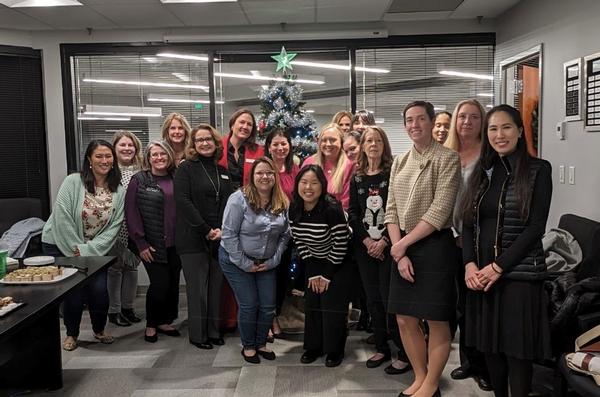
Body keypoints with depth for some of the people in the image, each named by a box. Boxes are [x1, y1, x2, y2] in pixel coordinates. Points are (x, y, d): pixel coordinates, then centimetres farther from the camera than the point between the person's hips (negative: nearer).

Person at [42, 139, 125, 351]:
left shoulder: (118, 191, -6)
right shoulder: (73, 182, -14)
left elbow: (114, 227, -8)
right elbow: (62, 218, -17)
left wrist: (88, 250, -15)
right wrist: (76, 248, -16)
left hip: (95, 249, 2)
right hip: (61, 246, -2)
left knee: (100, 290, -7)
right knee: (74, 292, -4)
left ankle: (99, 330, 23)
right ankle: (71, 334, 24)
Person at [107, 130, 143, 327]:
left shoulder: (140, 171, 6)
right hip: (116, 229, -4)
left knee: (132, 267, 13)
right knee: (115, 268, 6)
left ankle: (128, 307, 29)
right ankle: (114, 310, 20)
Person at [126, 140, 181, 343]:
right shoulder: (139, 180, -3)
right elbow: (131, 212, -6)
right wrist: (141, 243, -10)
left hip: (174, 243, 4)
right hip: (152, 245, -4)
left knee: (173, 284, 8)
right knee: (160, 284, -4)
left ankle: (164, 321, 28)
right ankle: (151, 324, 18)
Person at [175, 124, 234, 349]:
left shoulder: (223, 171, 13)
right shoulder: (186, 168, -3)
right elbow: (183, 202, -13)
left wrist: (222, 230, -7)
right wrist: (206, 230, -15)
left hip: (219, 239, 5)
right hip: (193, 239, -5)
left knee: (216, 286, 10)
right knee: (197, 289, 2)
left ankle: (213, 331, 24)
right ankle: (197, 334, 16)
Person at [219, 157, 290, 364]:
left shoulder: (282, 203, -3)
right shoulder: (239, 199, -18)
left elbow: (285, 234, 4)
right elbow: (228, 234, -18)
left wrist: (274, 260, -4)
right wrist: (245, 263, -16)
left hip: (266, 263, 5)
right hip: (237, 261, -4)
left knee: (268, 307, 6)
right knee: (249, 305, 0)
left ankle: (261, 343, 30)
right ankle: (248, 346, 24)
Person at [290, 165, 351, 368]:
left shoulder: (332, 209, -29)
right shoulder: (294, 209, -11)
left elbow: (340, 245, -23)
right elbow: (299, 241, -3)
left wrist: (327, 275, -15)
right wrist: (312, 273, -5)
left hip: (337, 264, -5)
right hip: (313, 264, 5)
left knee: (332, 306, -5)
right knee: (312, 304, 7)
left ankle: (335, 350, 13)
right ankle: (314, 346, 23)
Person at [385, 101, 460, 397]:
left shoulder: (447, 158, -7)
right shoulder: (399, 162, 11)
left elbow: (440, 211, -15)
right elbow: (391, 210, 6)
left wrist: (404, 244, -12)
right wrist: (399, 252, -5)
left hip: (434, 245, -6)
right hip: (403, 248, 6)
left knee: (436, 321, 4)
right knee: (405, 319, 11)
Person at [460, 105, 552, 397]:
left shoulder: (538, 169, -3)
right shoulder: (482, 172, 11)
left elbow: (536, 227, -10)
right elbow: (468, 224, 8)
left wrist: (498, 266, -15)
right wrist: (470, 264, -7)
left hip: (519, 273, -4)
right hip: (480, 273, 4)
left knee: (516, 348, 3)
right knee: (489, 345, 11)